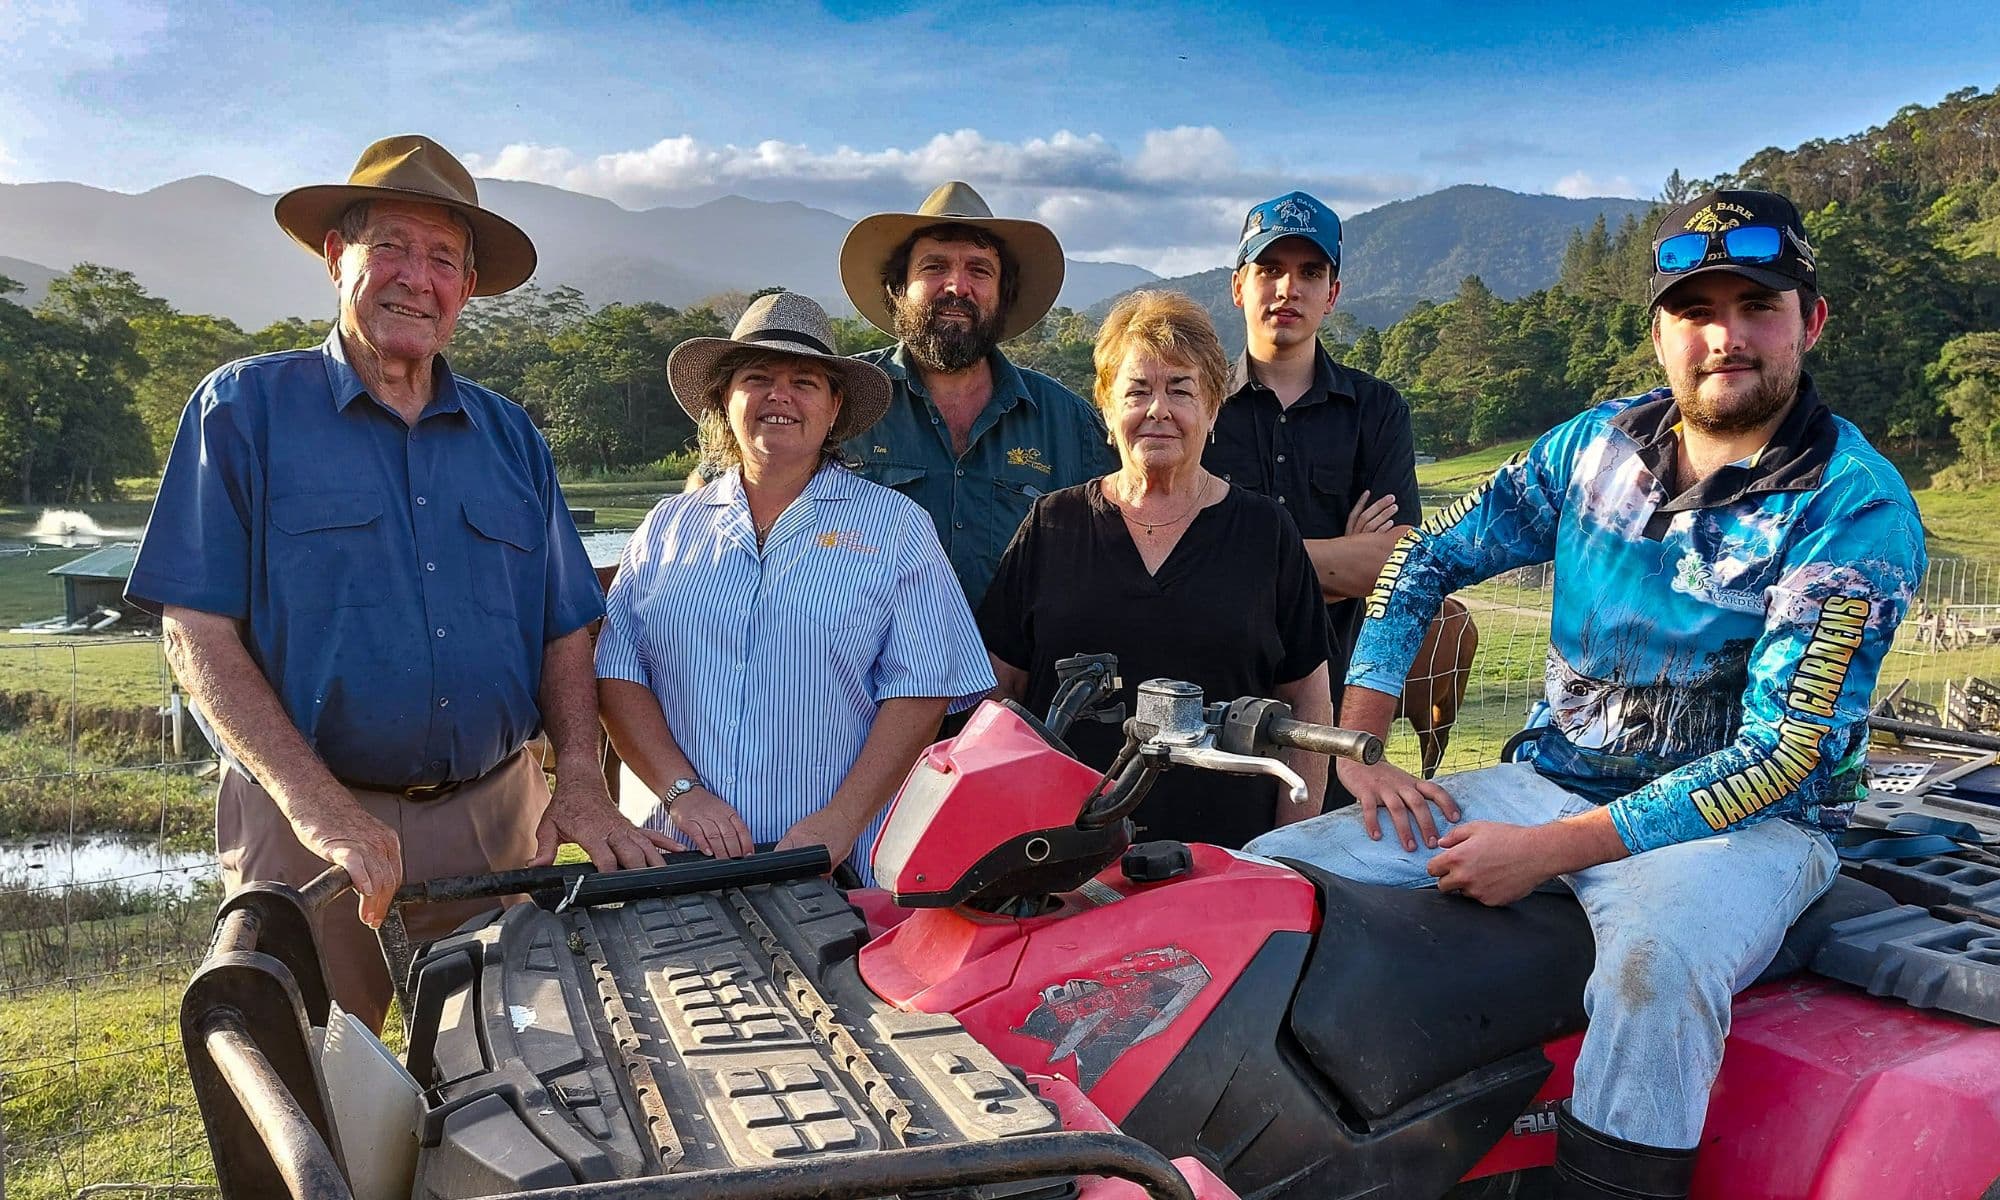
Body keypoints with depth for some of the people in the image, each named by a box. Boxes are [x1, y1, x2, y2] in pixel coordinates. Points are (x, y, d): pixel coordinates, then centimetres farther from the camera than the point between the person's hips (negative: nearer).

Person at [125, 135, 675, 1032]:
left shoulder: (509, 437, 11)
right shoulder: (245, 410, 1)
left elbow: (565, 632, 10)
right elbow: (198, 631, -6)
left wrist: (581, 782, -6)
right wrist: (318, 807, -17)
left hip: (497, 822, 3)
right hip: (309, 824, -3)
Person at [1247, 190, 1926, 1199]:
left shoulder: (1857, 507, -10)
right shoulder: (1599, 443, 6)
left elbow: (1781, 752, -16)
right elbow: (1422, 562, 10)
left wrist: (1549, 851, -23)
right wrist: (1358, 749, -2)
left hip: (1743, 824, -4)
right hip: (1549, 782, 5)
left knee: (1655, 966, -41)